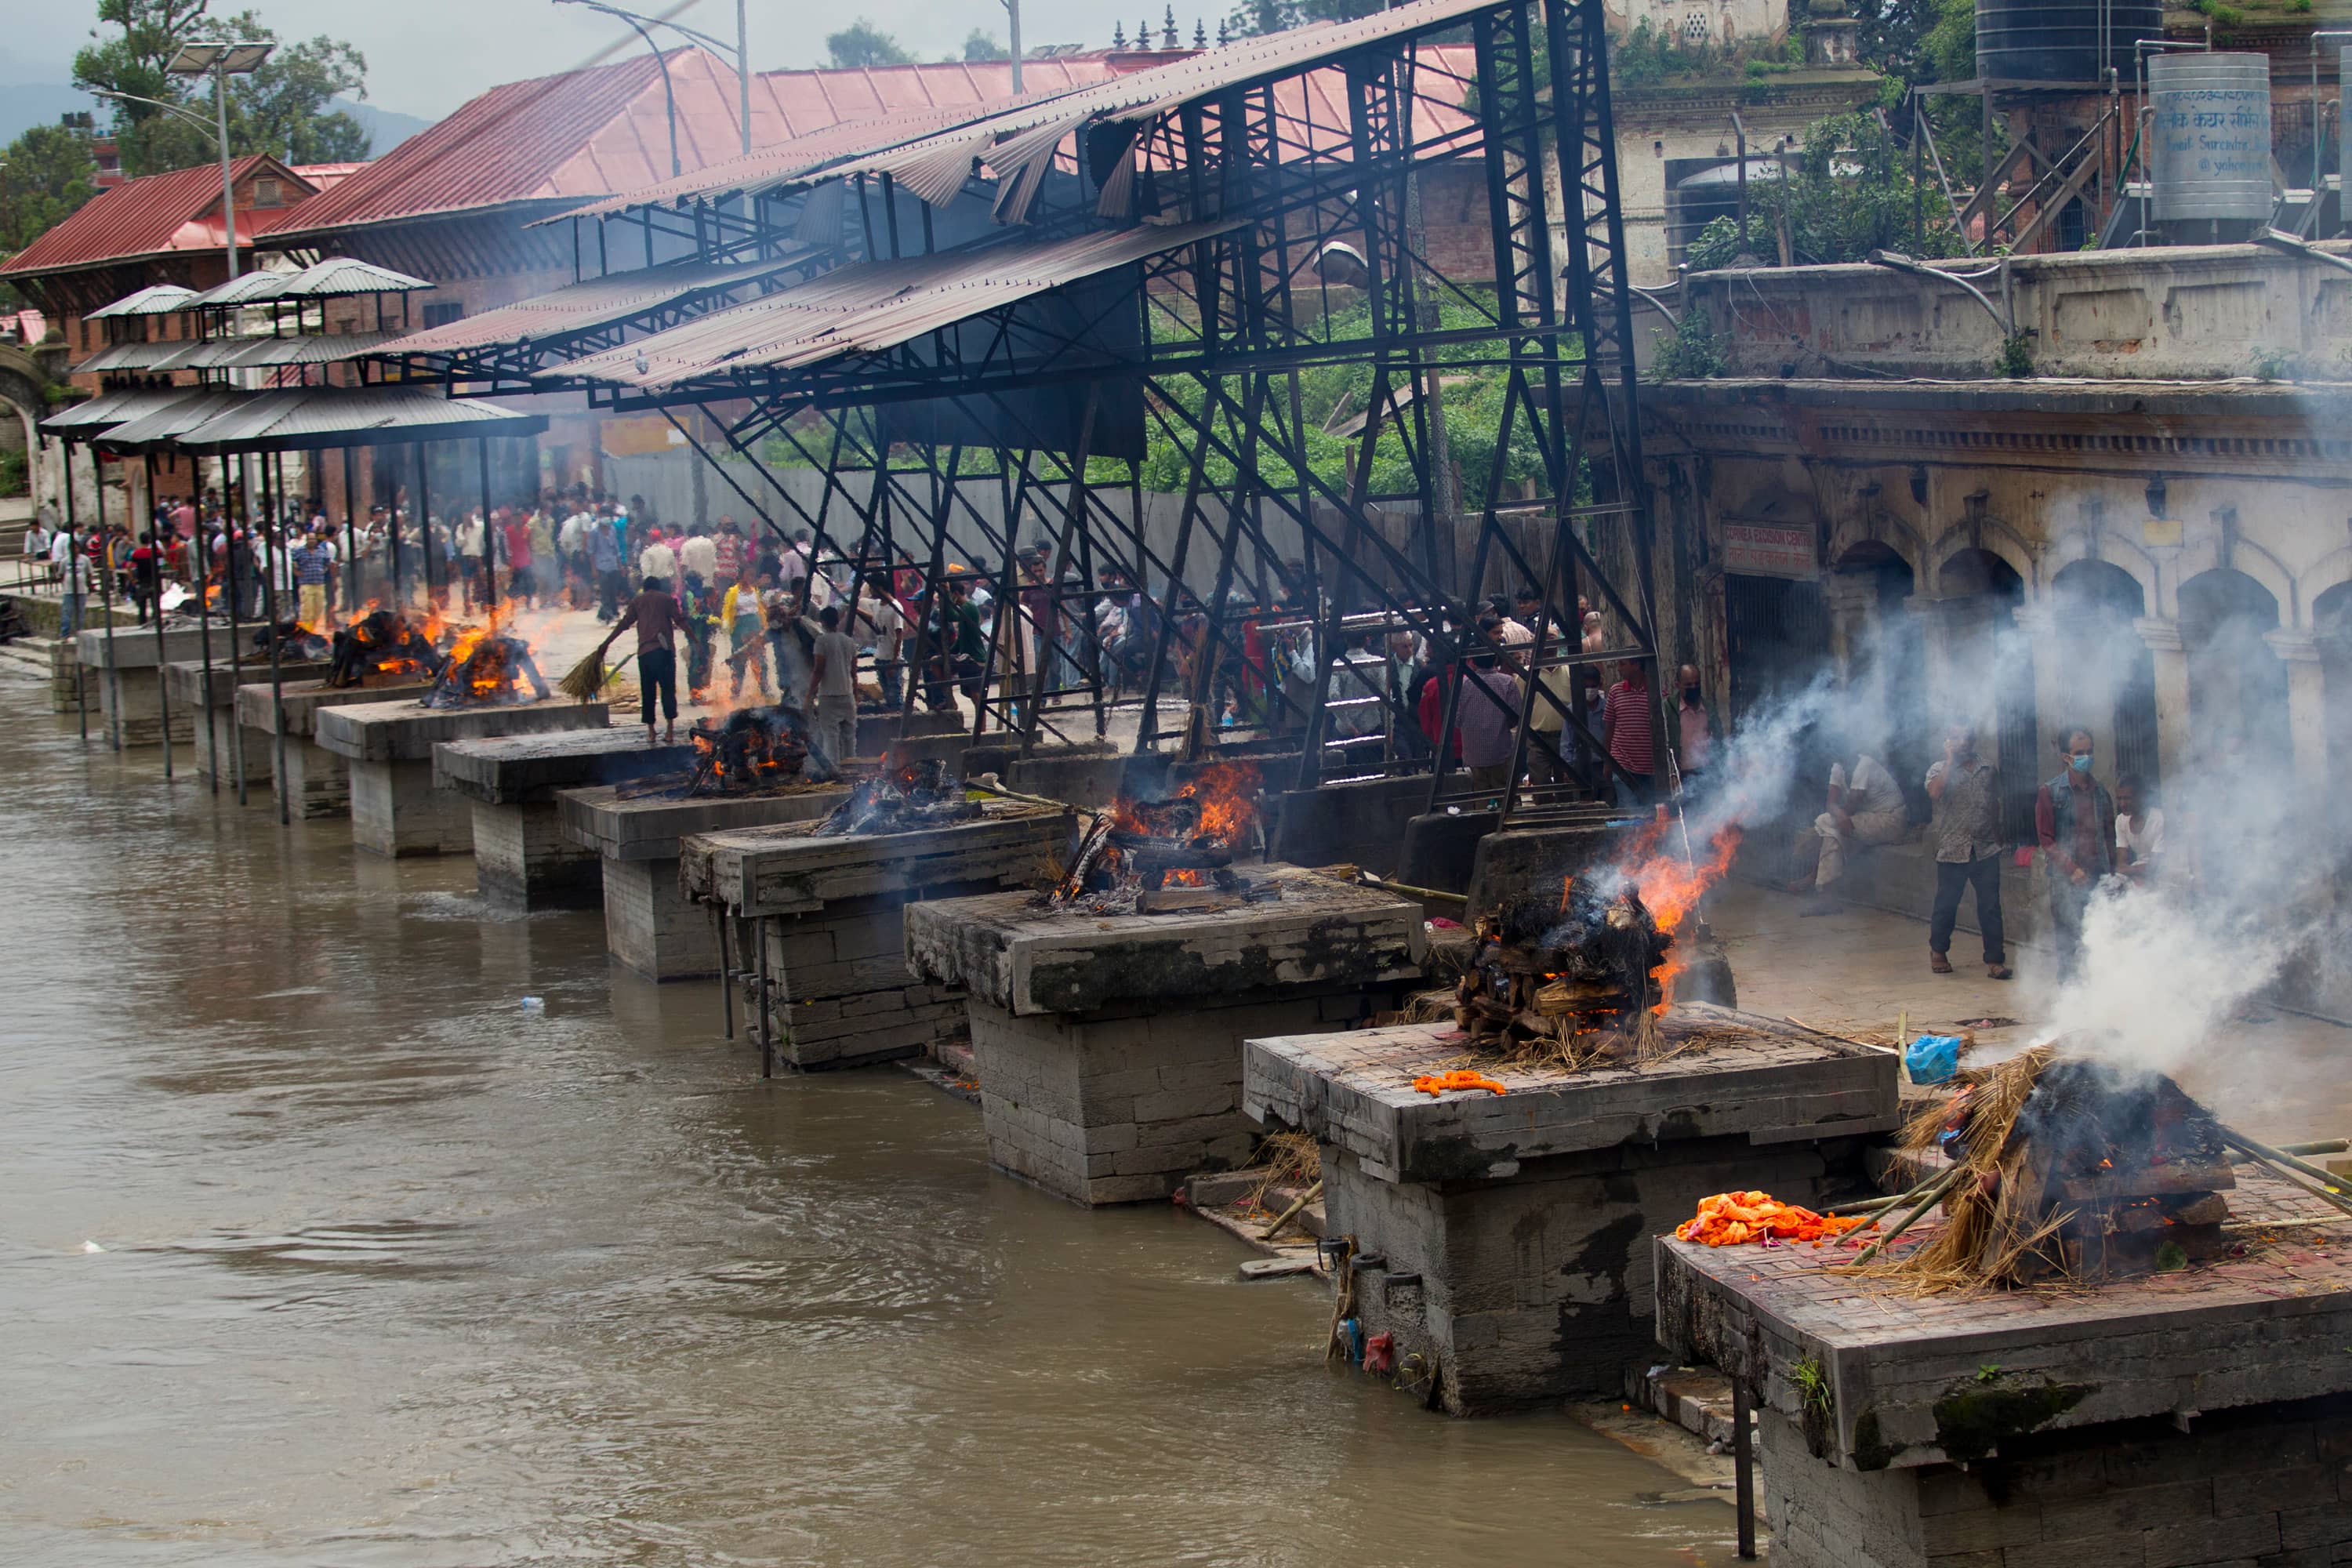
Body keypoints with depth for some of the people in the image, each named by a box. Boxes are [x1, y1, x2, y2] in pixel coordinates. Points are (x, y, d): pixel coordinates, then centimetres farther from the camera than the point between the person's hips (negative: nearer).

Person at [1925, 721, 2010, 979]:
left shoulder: (1987, 769, 10)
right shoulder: (1939, 770, 0)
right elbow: (1935, 792, -21)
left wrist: (1997, 837, 17)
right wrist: (1951, 760, -14)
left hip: (1986, 850, 2)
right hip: (1952, 851, -2)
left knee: (1990, 906, -1)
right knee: (1946, 905, 7)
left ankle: (1995, 960, 2)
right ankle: (1938, 951, 28)